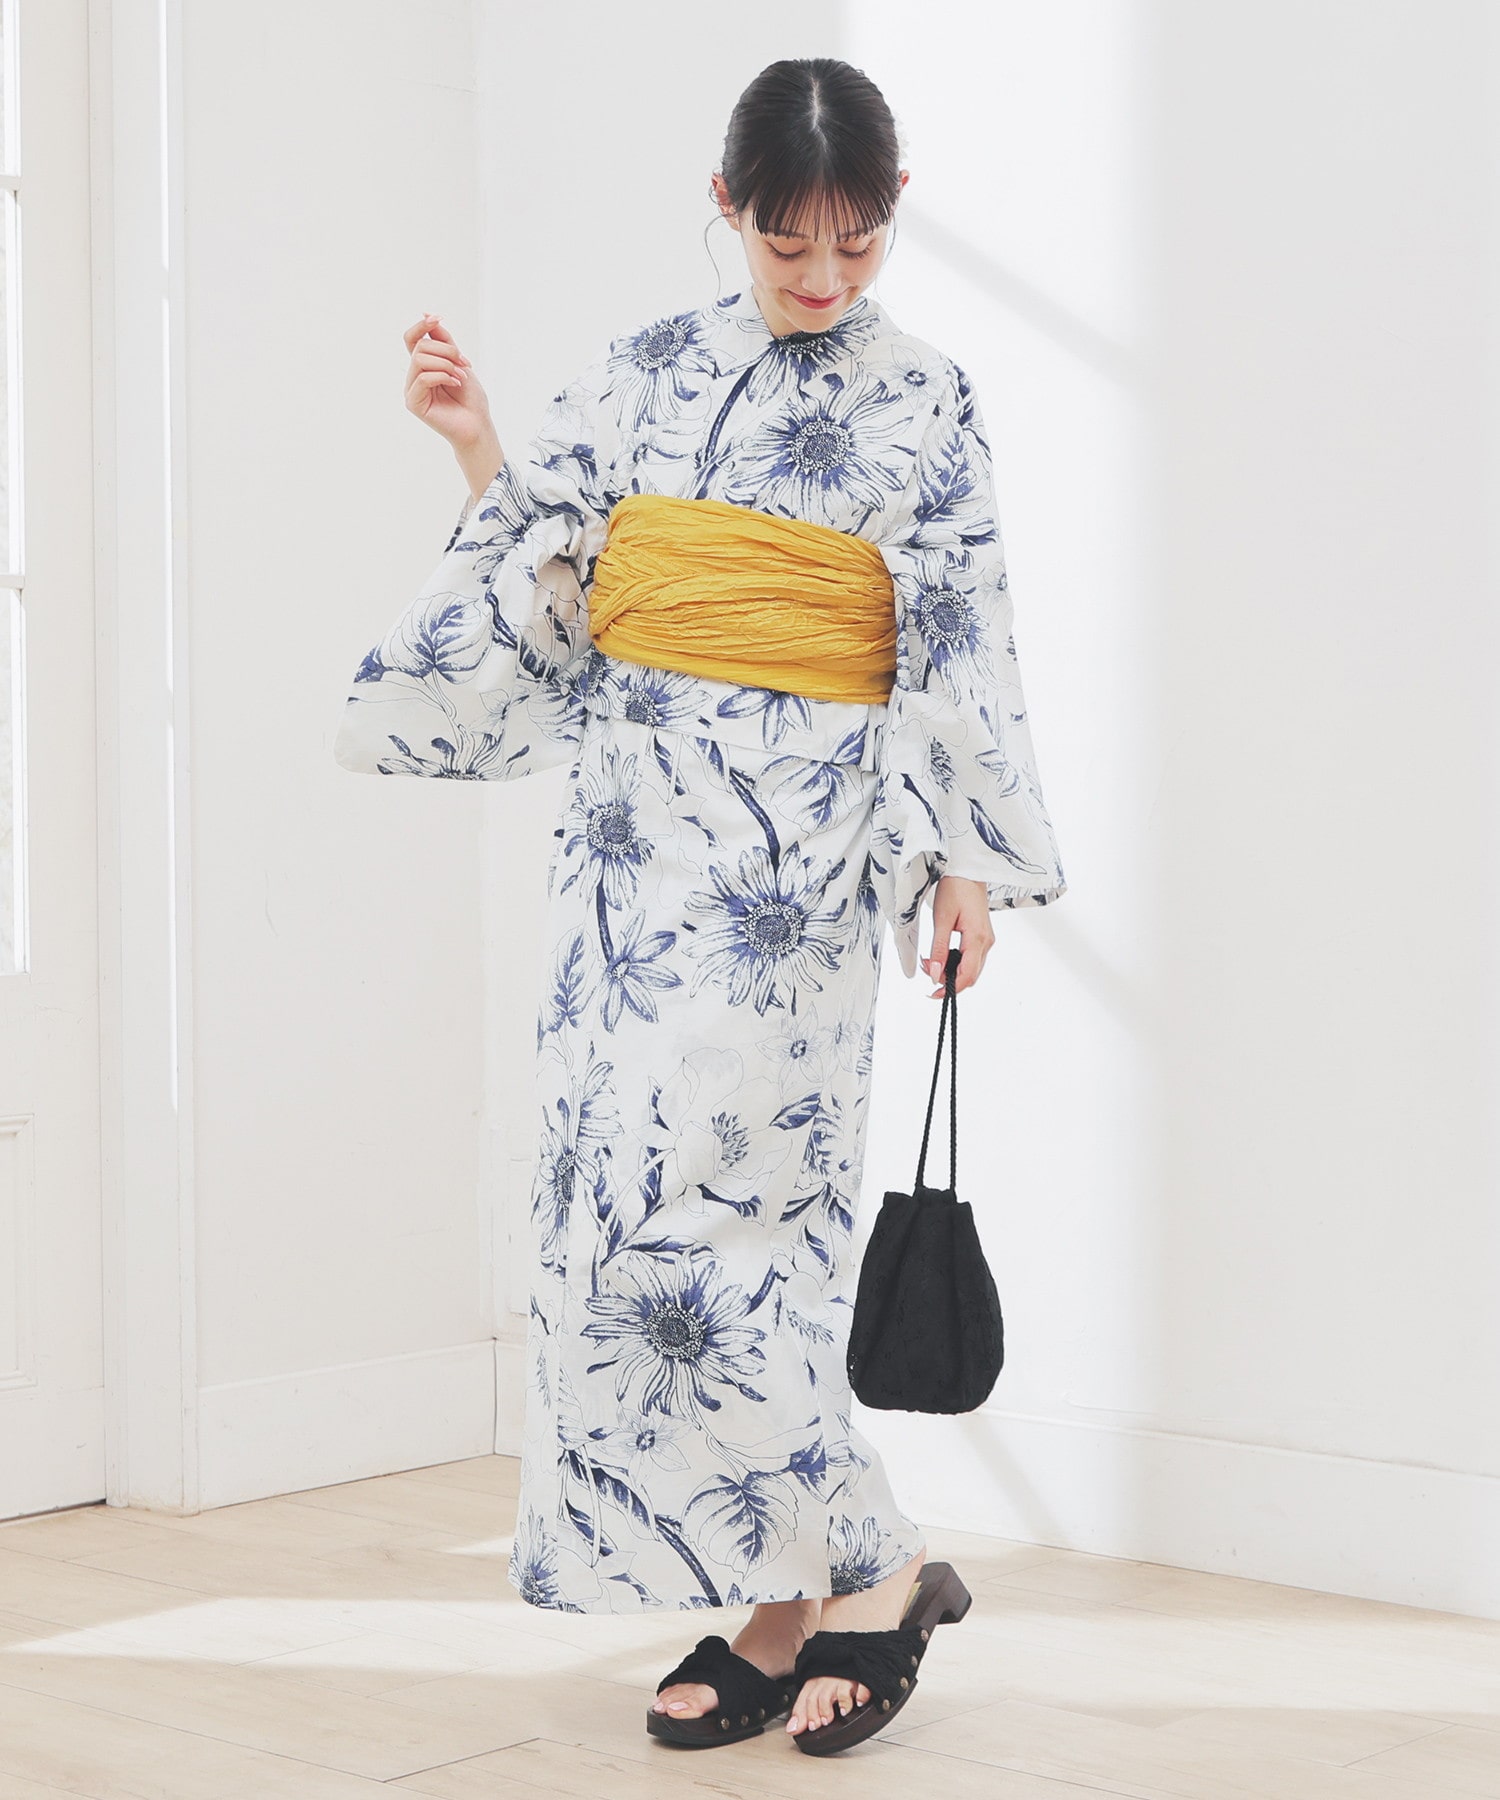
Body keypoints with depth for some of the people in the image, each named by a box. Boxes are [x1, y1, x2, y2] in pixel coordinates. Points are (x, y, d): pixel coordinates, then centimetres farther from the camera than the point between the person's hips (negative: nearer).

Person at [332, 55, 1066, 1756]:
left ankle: (866, 1570, 1)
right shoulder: (646, 371, 12)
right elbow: (551, 583, 15)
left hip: (788, 844, -5)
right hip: (632, 823, 5)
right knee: (632, 1201, 3)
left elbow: (957, 645, 0)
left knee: (700, 1203, -12)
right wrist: (480, 451, 1)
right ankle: (785, 1605, 12)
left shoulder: (919, 403, 2)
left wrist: (964, 860, -4)